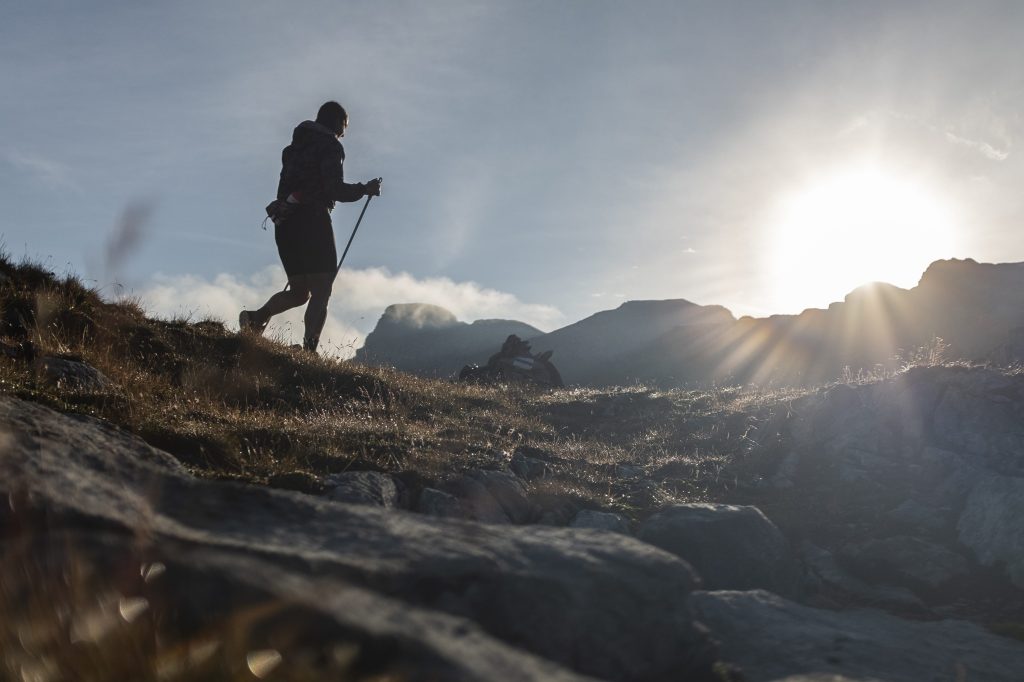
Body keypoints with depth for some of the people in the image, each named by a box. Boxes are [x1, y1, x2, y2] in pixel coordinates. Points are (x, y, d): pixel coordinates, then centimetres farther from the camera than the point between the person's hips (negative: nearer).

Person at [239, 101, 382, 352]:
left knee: (299, 292, 15)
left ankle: (256, 318, -6)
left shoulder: (294, 146, 21)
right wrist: (365, 189, 0)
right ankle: (309, 350, -18)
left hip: (285, 224, 8)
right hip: (312, 222, -7)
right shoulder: (330, 146, -3)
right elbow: (335, 190, -14)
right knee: (320, 292, -6)